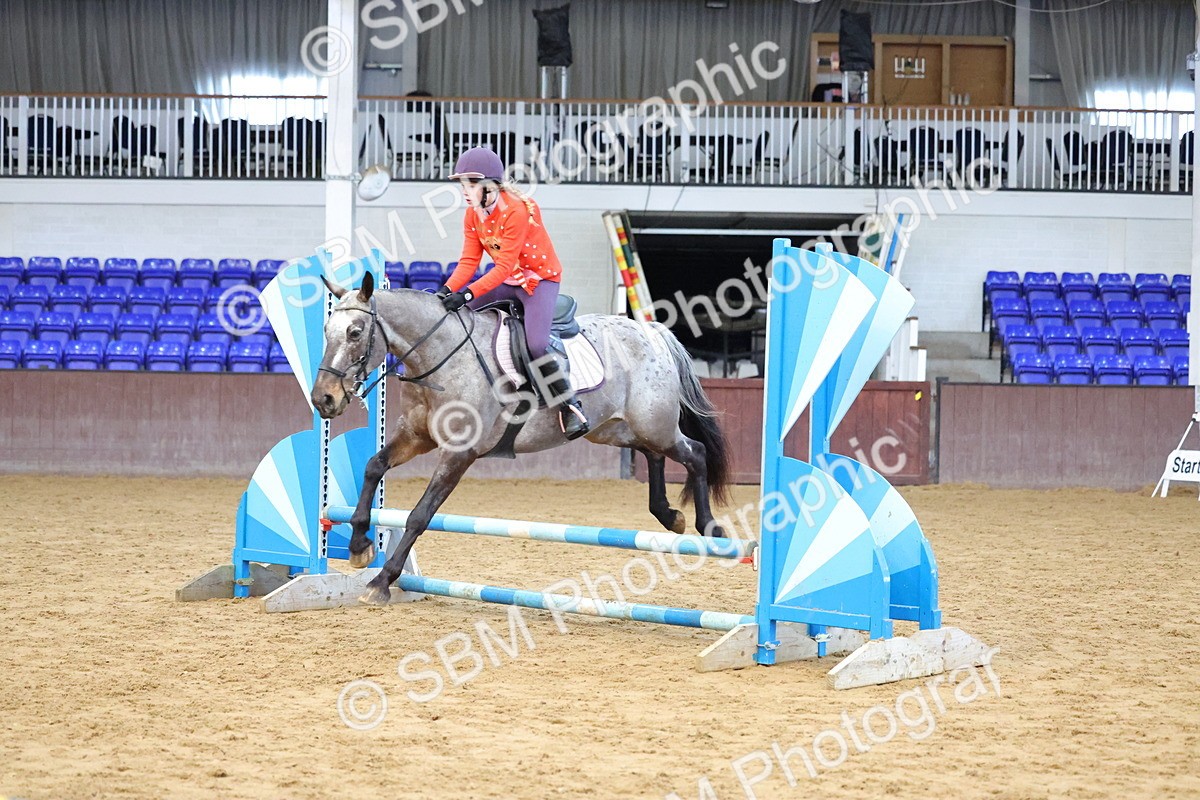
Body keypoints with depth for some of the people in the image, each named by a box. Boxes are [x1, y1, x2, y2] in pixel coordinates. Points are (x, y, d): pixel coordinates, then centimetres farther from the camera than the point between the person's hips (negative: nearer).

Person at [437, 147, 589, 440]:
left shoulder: (516, 211, -26)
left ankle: (569, 405, -12)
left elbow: (504, 267, -29)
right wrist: (447, 290, -22)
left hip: (541, 278, -8)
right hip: (508, 281, 8)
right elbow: (469, 261, -5)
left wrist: (467, 294, -37)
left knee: (536, 344, -28)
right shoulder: (473, 215, -1)